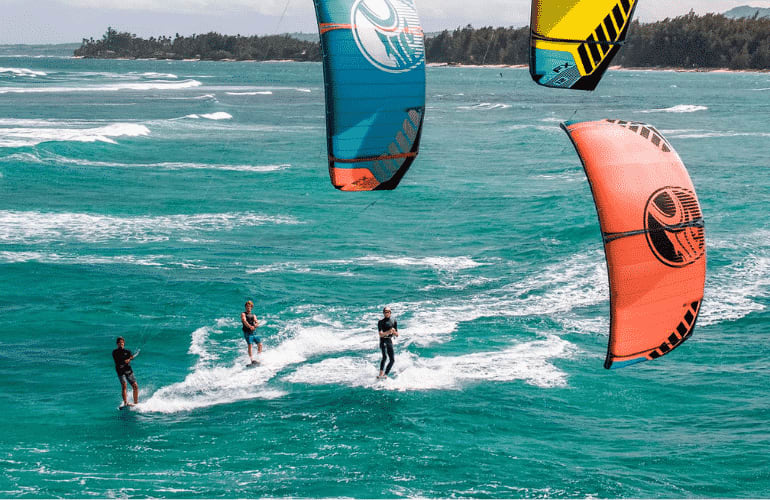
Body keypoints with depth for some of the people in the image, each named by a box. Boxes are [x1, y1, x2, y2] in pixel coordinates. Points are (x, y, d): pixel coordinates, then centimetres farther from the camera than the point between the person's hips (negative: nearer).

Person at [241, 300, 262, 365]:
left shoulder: (253, 316, 20)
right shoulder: (243, 314, 6)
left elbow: (257, 323, 4)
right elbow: (244, 321, -14)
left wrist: (254, 326, -22)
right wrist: (249, 326, -34)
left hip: (254, 332, 5)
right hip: (247, 333, -5)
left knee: (260, 344, -6)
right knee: (250, 345, -20)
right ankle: (252, 360, -27)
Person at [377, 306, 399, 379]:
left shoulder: (394, 321, 9)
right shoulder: (381, 322, -2)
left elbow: (397, 335, 10)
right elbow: (381, 334, -12)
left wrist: (394, 332, -12)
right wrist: (388, 332, -29)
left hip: (390, 341, 5)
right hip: (383, 341, -5)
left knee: (392, 360, -1)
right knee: (385, 356, -25)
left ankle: (385, 375, 7)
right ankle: (381, 374, -31)